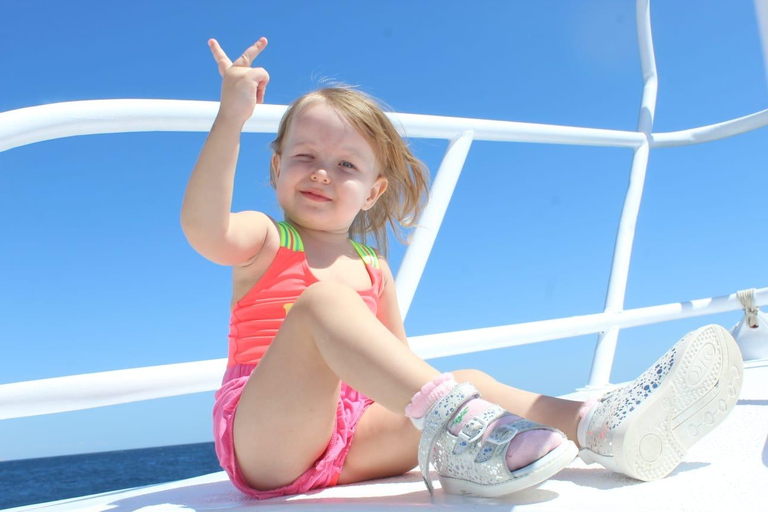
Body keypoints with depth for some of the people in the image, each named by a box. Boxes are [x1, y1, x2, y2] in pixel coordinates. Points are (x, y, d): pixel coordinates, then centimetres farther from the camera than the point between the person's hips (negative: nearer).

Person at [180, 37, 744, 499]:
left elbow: (397, 358, 23)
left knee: (470, 382, -10)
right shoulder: (266, 241, 2)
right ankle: (452, 424, -48)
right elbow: (205, 229, -22)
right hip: (265, 443, -5)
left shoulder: (372, 268, 16)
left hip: (348, 446, 5)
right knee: (321, 300, -31)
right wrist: (231, 117, -30)